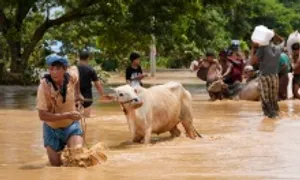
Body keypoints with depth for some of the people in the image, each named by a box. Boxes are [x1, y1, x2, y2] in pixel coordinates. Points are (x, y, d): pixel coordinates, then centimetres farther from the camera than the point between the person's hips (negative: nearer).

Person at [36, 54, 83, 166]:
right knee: (56, 164, 6)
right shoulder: (44, 86, -27)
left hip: (71, 125, 2)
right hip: (52, 129, -1)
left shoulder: (71, 77, -15)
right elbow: (42, 115, -30)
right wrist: (67, 115, -35)